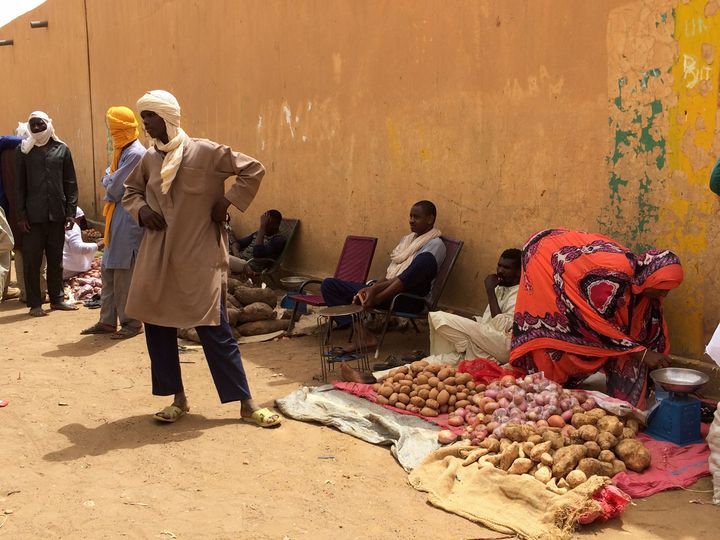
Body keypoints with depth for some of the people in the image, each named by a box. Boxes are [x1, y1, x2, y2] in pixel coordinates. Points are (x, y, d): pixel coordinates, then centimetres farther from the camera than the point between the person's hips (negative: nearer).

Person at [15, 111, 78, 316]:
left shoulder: (62, 149, 6)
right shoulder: (23, 151, 4)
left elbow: (70, 183, 6)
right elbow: (19, 185, 2)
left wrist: (70, 211, -1)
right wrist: (21, 215, -5)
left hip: (57, 214, 1)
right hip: (34, 215, -1)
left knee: (56, 259, 10)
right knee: (32, 260, 1)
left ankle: (57, 298, 22)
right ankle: (34, 303, 8)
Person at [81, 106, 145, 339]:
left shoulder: (135, 154, -15)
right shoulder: (122, 152, 16)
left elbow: (117, 188, -15)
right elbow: (107, 181, 16)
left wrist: (109, 183, 3)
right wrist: (111, 182, -3)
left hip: (128, 218, -10)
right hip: (116, 217, 10)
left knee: (124, 272, -5)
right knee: (108, 270, 11)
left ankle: (132, 322, 4)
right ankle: (108, 320, 19)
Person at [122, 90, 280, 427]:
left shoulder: (205, 152, -8)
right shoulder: (149, 159, 7)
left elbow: (254, 170, -5)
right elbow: (130, 191, 22)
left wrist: (227, 202, -10)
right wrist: (140, 210, 1)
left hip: (199, 258, -5)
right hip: (157, 258, 5)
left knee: (214, 329, -4)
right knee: (156, 326, 7)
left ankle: (246, 404, 5)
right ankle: (178, 399, 22)